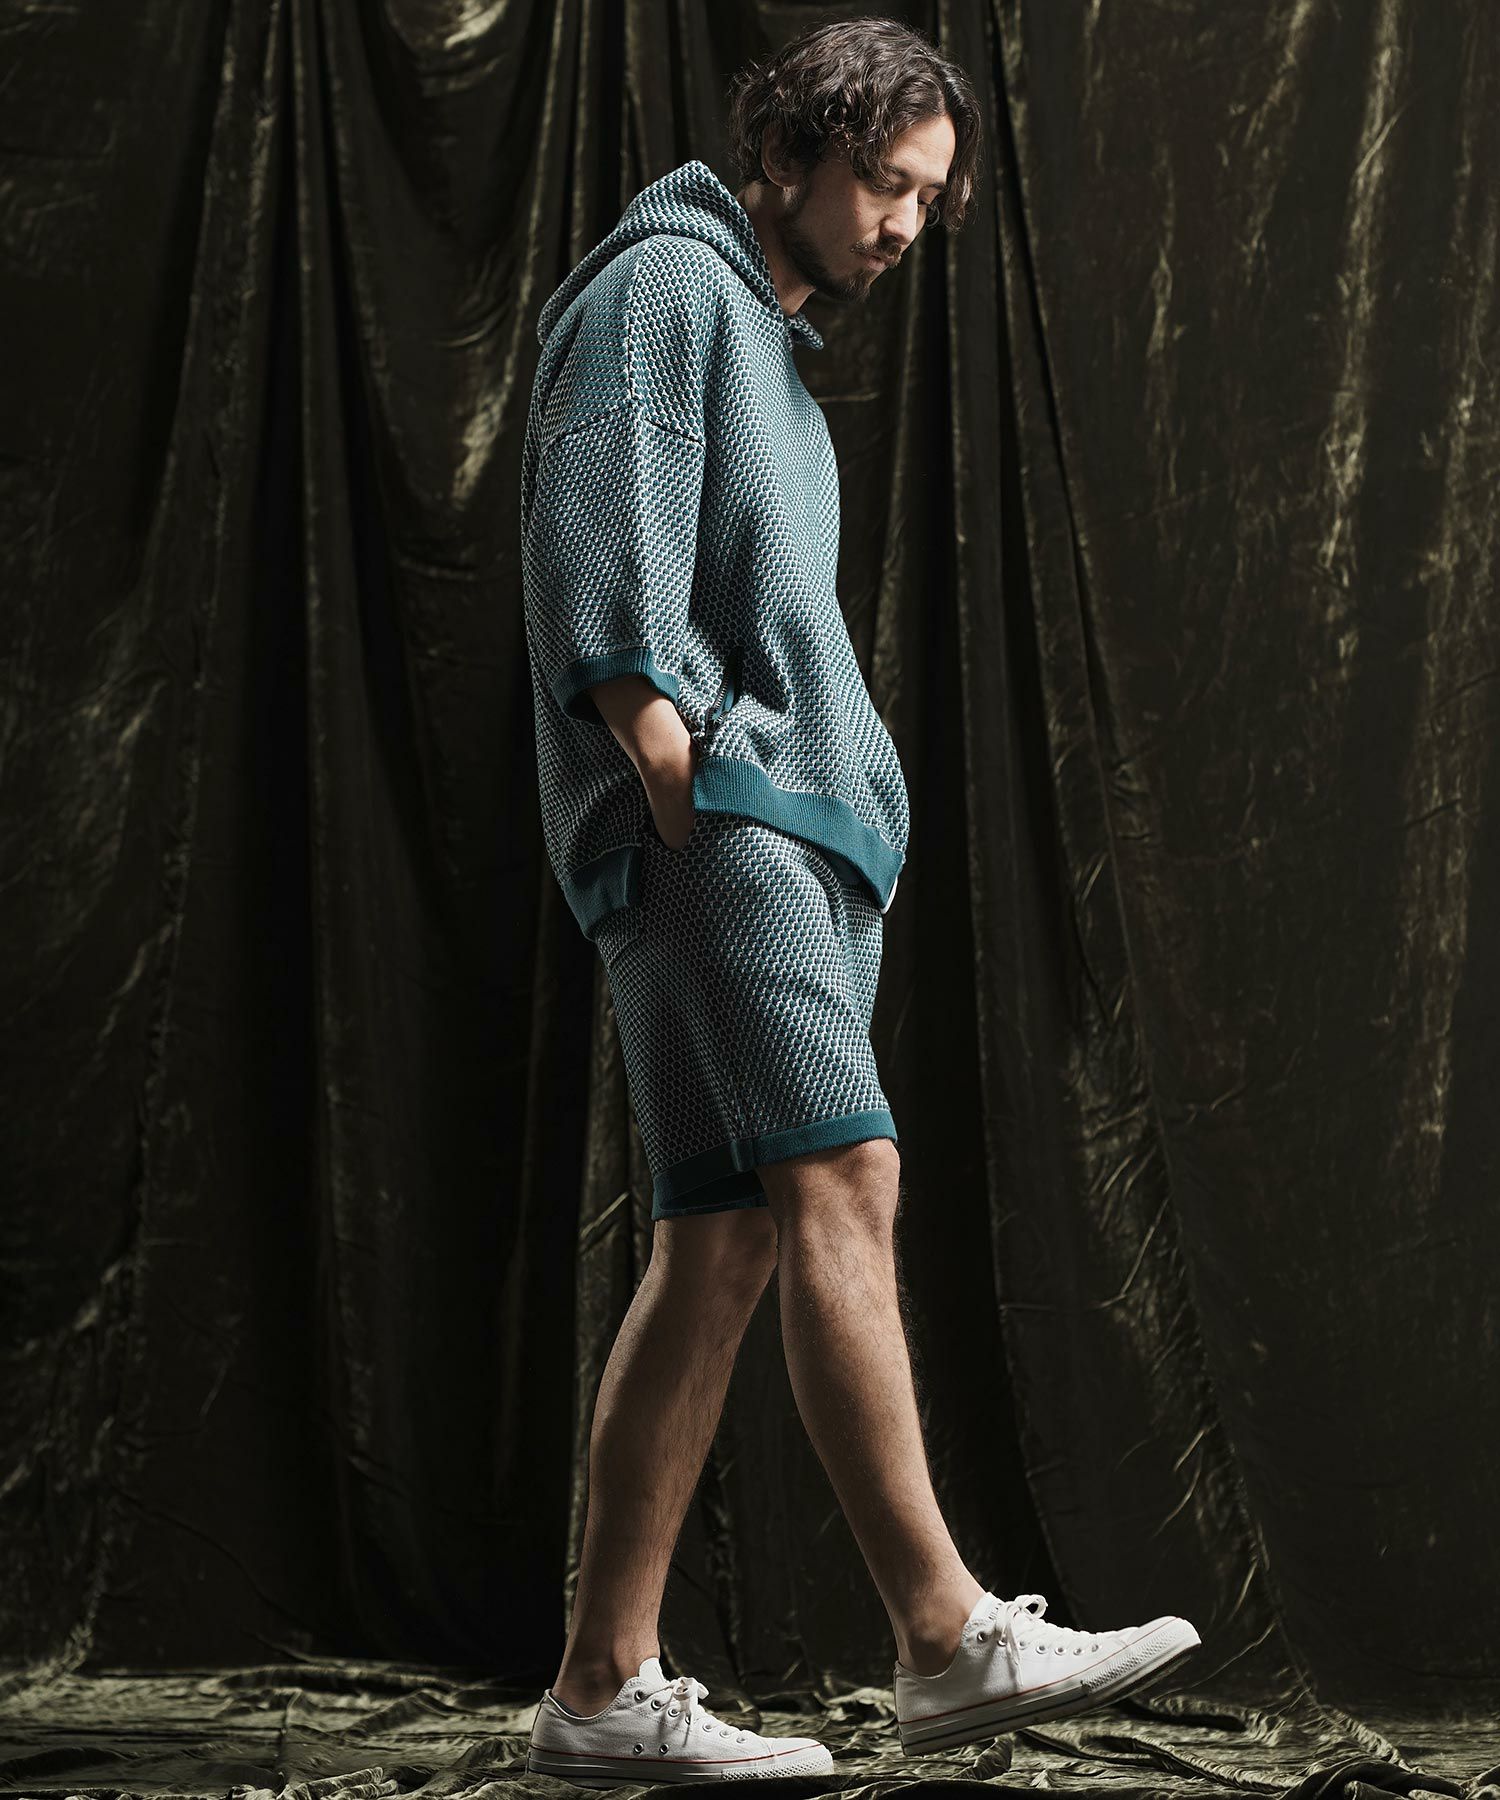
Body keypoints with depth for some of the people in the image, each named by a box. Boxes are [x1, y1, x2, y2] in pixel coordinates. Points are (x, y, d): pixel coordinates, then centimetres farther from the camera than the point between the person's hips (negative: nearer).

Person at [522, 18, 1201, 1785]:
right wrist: (675, 768, -18)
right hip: (707, 821, -9)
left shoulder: (773, 350, 30)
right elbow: (605, 563, -11)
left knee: (724, 1244, 1)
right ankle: (950, 1639, -22)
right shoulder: (667, 282, 2)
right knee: (842, 1181, -18)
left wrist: (842, 838, 15)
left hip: (788, 835, 9)